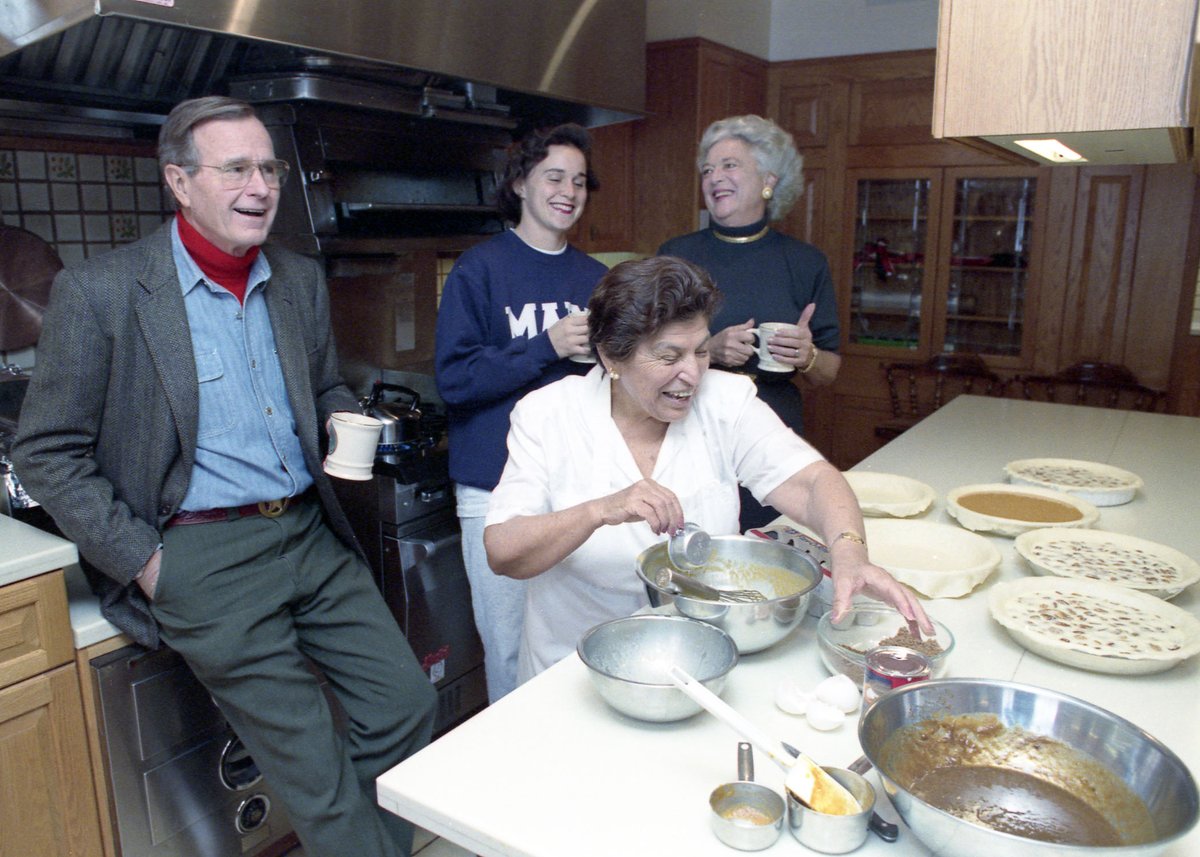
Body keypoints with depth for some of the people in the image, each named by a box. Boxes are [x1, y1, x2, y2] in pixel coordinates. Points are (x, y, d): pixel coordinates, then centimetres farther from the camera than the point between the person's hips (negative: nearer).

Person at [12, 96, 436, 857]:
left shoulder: (302, 280, 8)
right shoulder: (99, 293, -8)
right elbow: (48, 453, -3)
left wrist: (347, 426, -2)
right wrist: (142, 559, -9)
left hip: (311, 533, 6)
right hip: (203, 558, -5)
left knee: (407, 702, 7)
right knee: (313, 764, 0)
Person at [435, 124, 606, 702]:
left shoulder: (595, 278, 12)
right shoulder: (480, 270, -2)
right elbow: (454, 378, -11)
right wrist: (549, 347, -18)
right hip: (497, 487, -4)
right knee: (509, 645, 4)